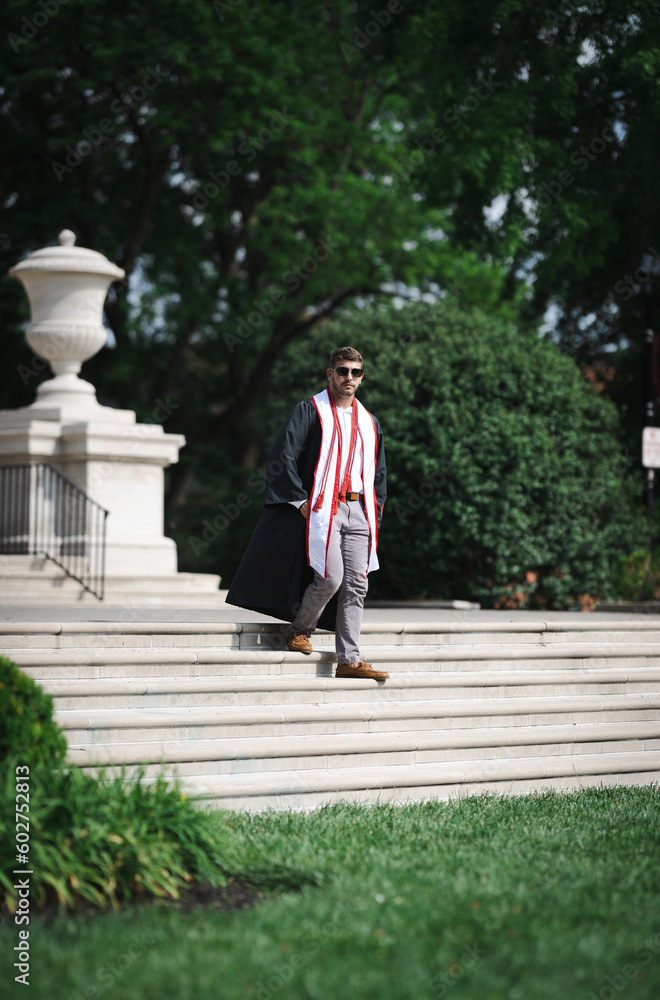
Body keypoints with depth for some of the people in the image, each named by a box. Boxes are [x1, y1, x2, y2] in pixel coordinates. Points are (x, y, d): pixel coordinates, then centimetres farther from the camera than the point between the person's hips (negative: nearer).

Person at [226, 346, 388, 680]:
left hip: (357, 512, 6)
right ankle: (300, 629, 9)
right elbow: (282, 456, -8)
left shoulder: (369, 423, 17)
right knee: (330, 577, -17)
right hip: (321, 509, -5)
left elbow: (378, 474, 24)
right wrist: (300, 502, -14)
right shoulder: (310, 411, 0)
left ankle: (349, 660, 1)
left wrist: (375, 515, 12)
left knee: (355, 586, -1)